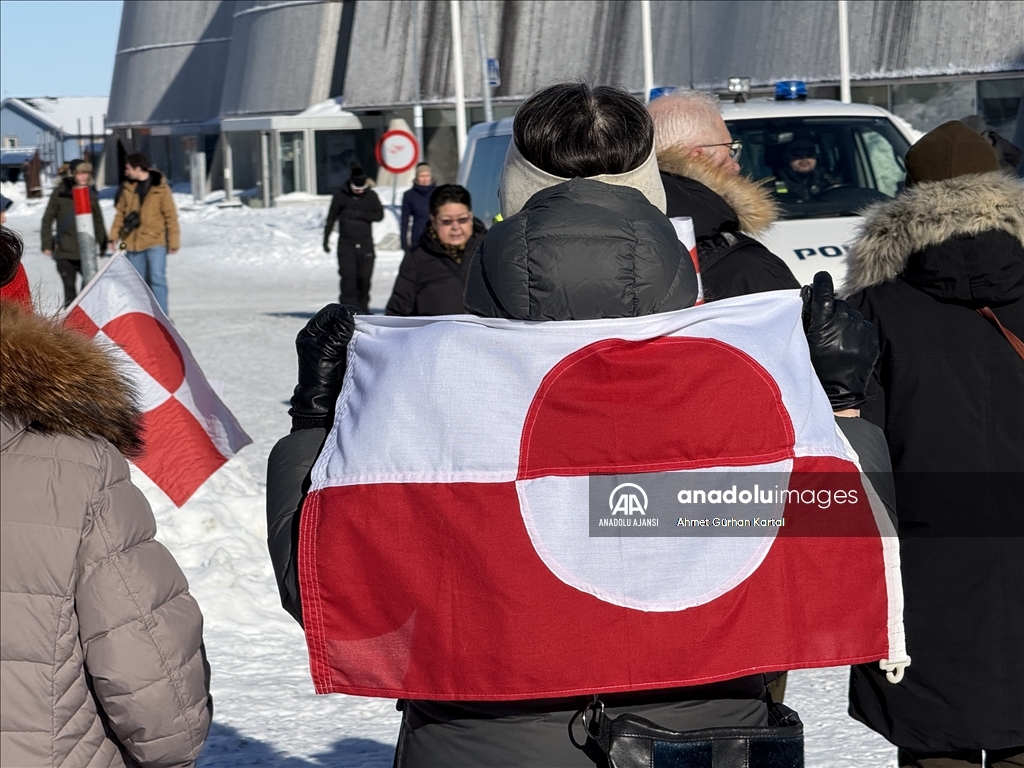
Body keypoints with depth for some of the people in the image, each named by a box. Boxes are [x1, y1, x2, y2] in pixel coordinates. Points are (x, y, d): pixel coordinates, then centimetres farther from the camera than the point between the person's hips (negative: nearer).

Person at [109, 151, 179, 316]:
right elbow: (120, 213, 13)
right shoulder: (128, 188, 8)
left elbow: (170, 215, -4)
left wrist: (174, 240, -6)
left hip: (155, 240, -5)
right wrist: (114, 236, 6)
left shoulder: (160, 188, -4)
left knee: (157, 278, -12)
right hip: (133, 241, 5)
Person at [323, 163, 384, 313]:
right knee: (348, 275, -11)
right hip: (346, 243, -2)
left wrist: (360, 215, -15)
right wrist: (326, 240, 6)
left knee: (364, 277, 2)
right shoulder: (340, 196, 0)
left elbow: (379, 215, -1)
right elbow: (331, 218, 7)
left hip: (365, 244, 2)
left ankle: (362, 305, 17)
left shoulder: (371, 196, 4)